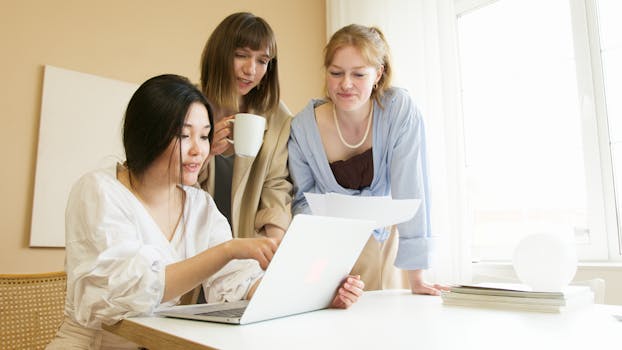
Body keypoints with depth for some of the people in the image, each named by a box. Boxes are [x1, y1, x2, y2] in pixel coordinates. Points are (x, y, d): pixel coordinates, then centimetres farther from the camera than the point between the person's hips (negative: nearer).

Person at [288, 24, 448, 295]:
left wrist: (416, 277, -26)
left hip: (380, 240, 0)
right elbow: (302, 199, -7)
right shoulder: (304, 126, -18)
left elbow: (410, 190, -24)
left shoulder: (400, 110, -21)